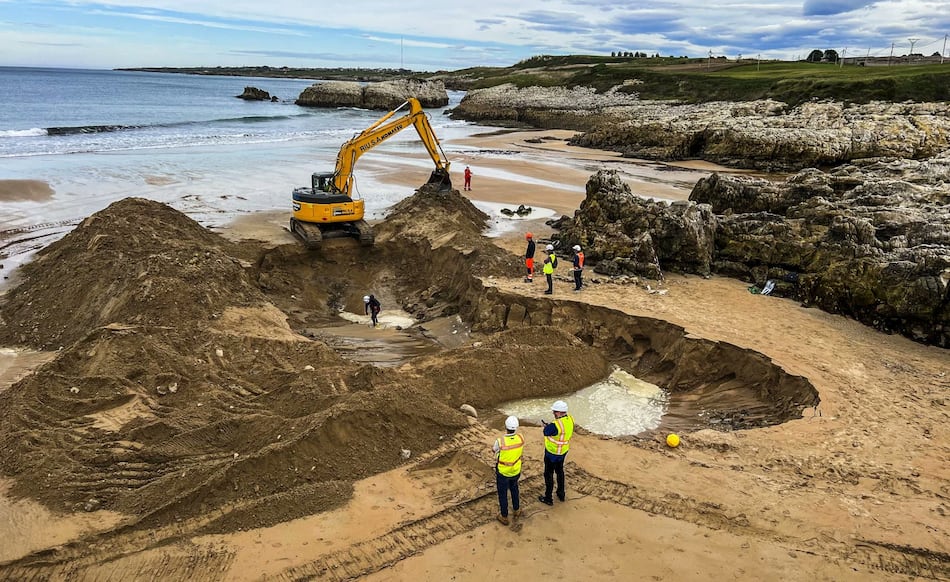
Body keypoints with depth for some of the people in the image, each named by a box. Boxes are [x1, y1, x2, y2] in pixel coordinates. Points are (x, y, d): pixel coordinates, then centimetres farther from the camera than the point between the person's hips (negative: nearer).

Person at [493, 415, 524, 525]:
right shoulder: (521, 438, -22)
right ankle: (516, 511, 47)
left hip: (502, 472, -3)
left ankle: (504, 517, 36)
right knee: (514, 488, 32)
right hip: (516, 471, 3)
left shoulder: (500, 441, -33)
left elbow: (494, 449, -8)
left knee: (502, 494, 19)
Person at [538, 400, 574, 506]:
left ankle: (548, 499, 23)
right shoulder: (570, 419, -11)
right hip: (563, 451, 7)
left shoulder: (556, 425, -34)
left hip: (552, 452, -7)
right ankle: (561, 494, 41)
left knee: (549, 474, 11)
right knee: (560, 471, 27)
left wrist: (547, 426, 3)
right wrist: (549, 425, -6)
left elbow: (546, 432, -17)